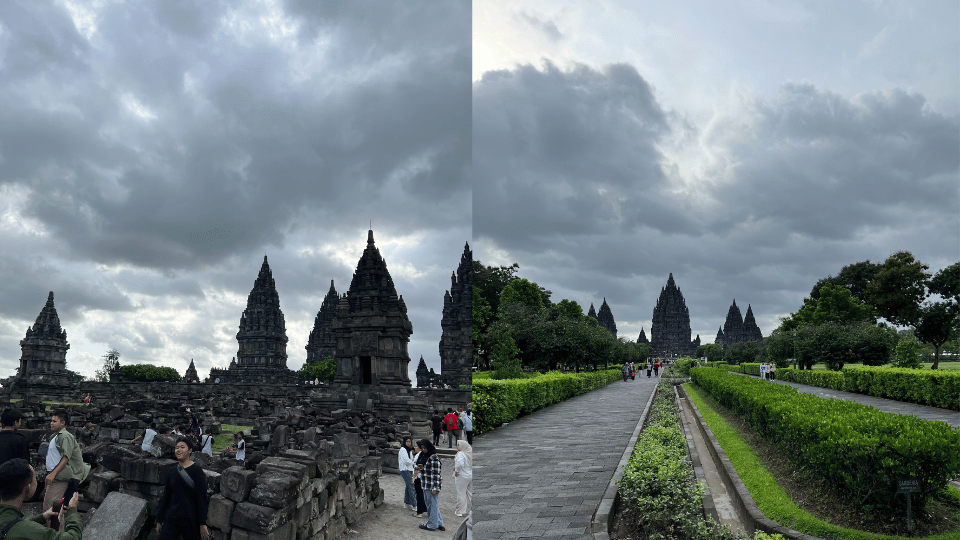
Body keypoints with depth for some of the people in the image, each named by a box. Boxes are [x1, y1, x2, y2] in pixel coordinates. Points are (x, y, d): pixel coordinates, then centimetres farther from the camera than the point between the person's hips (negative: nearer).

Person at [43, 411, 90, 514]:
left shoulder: (65, 436, -13)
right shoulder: (55, 436, 21)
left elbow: (66, 458, -21)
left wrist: (53, 473, -26)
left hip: (59, 476, -10)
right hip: (52, 474, 10)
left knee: (49, 504, -13)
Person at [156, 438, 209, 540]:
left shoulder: (196, 471, -6)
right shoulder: (171, 472, 11)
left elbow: (202, 498, -10)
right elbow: (165, 497, 18)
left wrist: (203, 524, -14)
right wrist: (159, 521, 17)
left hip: (191, 520, -4)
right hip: (172, 519, 4)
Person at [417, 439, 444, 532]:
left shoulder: (434, 458, -17)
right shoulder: (427, 456, 13)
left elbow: (436, 473, -20)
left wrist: (435, 488, -22)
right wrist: (423, 469, 2)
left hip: (432, 486, -10)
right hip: (427, 486, 10)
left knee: (432, 504, 2)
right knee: (434, 505, 14)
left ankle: (431, 525, 12)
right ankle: (439, 524, 21)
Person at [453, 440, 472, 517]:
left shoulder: (461, 454, -16)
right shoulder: (469, 454, 8)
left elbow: (460, 464, -32)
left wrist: (456, 471, -19)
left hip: (462, 476, -8)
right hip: (470, 475, 8)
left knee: (461, 494, 0)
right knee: (469, 493, 14)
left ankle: (460, 511, 4)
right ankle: (467, 509, 24)